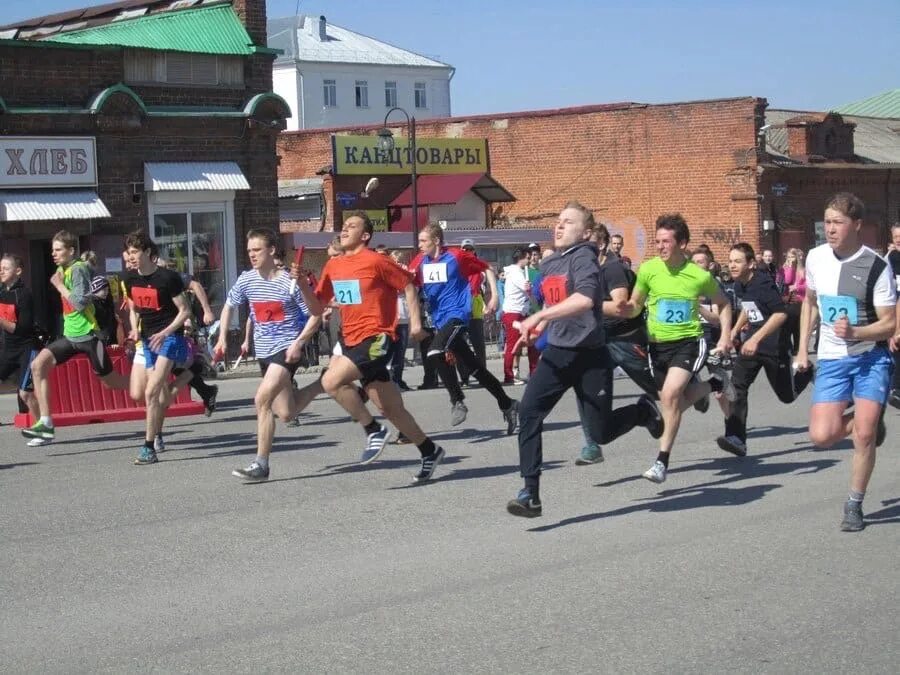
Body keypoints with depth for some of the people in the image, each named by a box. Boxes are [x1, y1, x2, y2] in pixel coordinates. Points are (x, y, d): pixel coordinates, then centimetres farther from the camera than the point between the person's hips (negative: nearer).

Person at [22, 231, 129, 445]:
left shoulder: (78, 269, -14)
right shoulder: (64, 269, 11)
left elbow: (80, 302, -22)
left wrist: (60, 286, -16)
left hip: (87, 335, -8)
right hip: (69, 335, 8)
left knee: (111, 381, 2)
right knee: (38, 365, -10)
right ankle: (46, 423, -11)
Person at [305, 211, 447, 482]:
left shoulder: (375, 261, -9)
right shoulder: (333, 266, 11)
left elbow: (407, 285, -1)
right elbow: (317, 308, 13)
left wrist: (415, 321, -7)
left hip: (375, 338, -7)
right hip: (350, 340, 7)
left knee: (331, 381, -24)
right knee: (392, 409, 11)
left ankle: (373, 430, -8)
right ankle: (430, 451, 26)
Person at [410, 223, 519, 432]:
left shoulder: (456, 256, -7)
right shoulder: (420, 261, 7)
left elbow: (486, 268, 3)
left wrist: (494, 296, -3)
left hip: (457, 314, -6)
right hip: (439, 320, 6)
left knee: (435, 353, -27)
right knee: (474, 368, 10)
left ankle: (457, 401, -14)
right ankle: (507, 405, 21)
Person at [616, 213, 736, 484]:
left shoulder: (700, 276, -9)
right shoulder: (648, 269, -6)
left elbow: (723, 303, 11)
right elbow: (635, 305, 7)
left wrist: (725, 336, 0)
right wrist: (627, 309, -16)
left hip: (689, 341, -4)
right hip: (658, 344, 4)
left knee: (670, 394, -25)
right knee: (676, 403, 12)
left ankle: (662, 461, -15)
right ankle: (715, 383, 45)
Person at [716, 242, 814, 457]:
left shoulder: (763, 284, -21)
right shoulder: (738, 285, 5)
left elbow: (780, 314, -28)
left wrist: (756, 339, -32)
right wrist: (735, 330, 14)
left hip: (774, 344, -7)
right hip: (751, 341, 7)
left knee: (787, 395, 9)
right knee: (737, 385, -14)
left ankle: (809, 372, 41)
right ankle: (736, 439, -18)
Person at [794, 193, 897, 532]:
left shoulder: (876, 267, -15)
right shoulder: (816, 257, -1)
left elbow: (889, 324, -12)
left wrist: (854, 332, -28)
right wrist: (802, 348, 13)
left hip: (871, 357, -3)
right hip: (831, 360, 4)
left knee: (864, 434, -13)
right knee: (821, 435, -10)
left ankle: (854, 505, 8)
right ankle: (868, 421, 24)